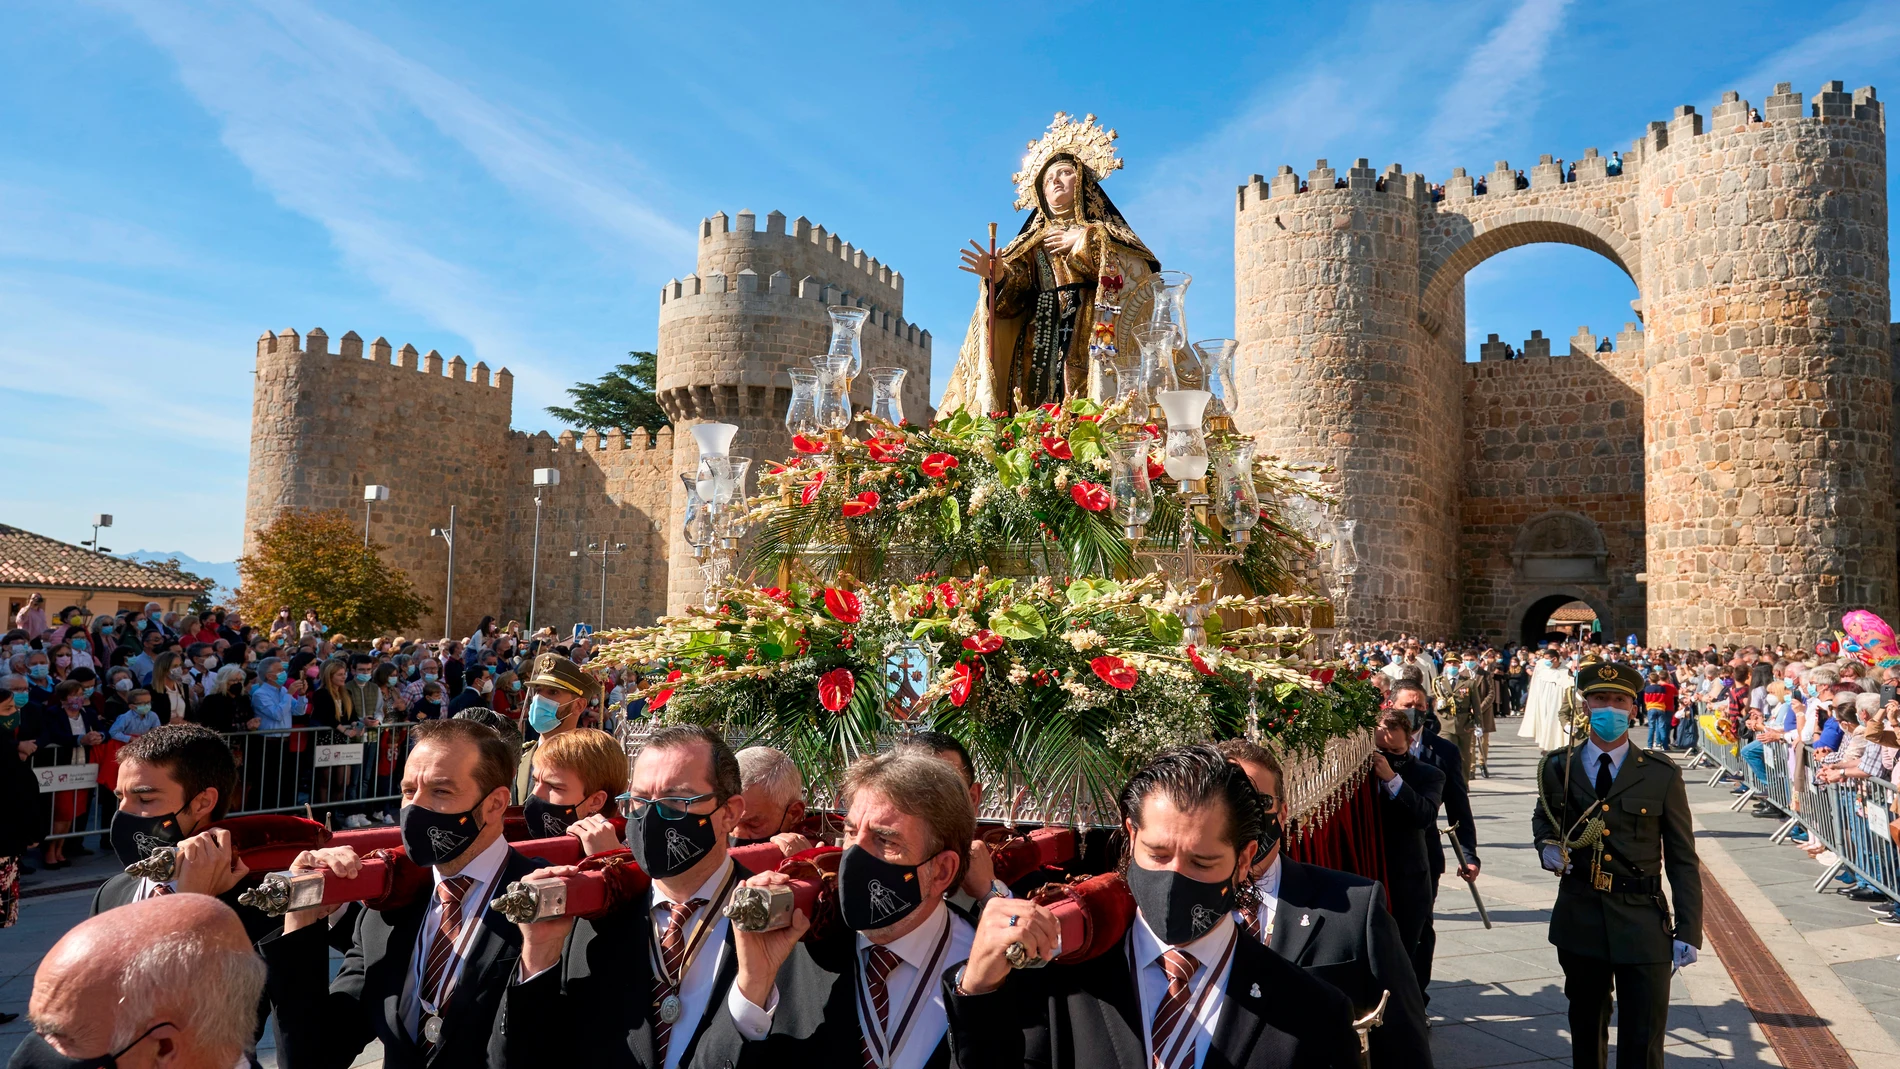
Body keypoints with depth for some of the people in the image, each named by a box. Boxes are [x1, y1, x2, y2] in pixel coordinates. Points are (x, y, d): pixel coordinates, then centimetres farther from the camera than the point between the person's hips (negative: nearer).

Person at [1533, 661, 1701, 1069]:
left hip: (1643, 924, -2)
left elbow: (1683, 859, -3)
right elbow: (1543, 818, 20)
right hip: (1579, 920, 2)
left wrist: (1688, 931, -8)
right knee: (1586, 1027, 19)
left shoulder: (1661, 774, -5)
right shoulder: (1558, 767, 1)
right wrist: (1547, 844, -3)